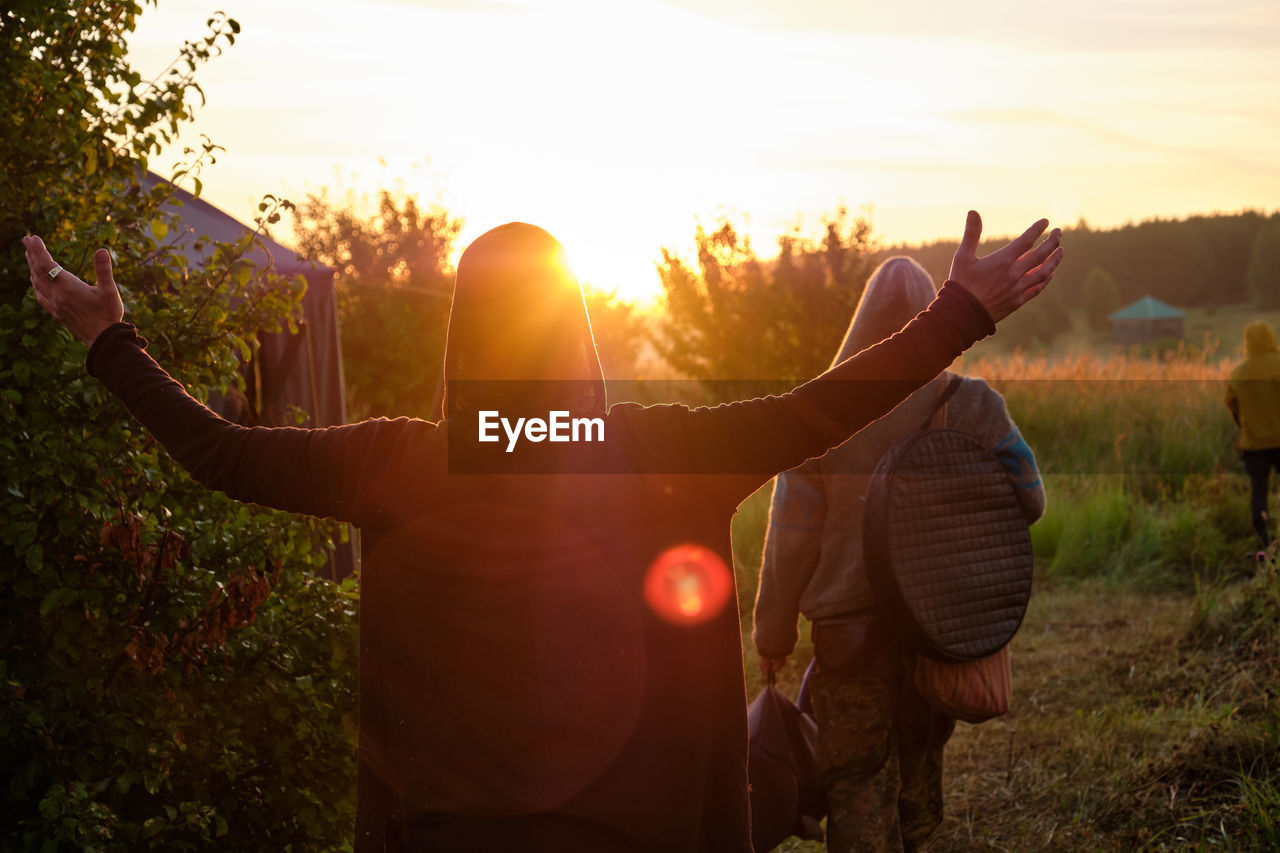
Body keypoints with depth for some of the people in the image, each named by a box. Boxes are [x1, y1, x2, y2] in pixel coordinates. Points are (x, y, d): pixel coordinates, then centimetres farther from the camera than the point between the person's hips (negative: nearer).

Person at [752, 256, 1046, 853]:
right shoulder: (969, 405, -9)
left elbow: (793, 532, -9)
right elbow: (1027, 500, -12)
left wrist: (774, 627, 1)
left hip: (851, 629, -2)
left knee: (856, 777, 7)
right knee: (920, 755, 24)